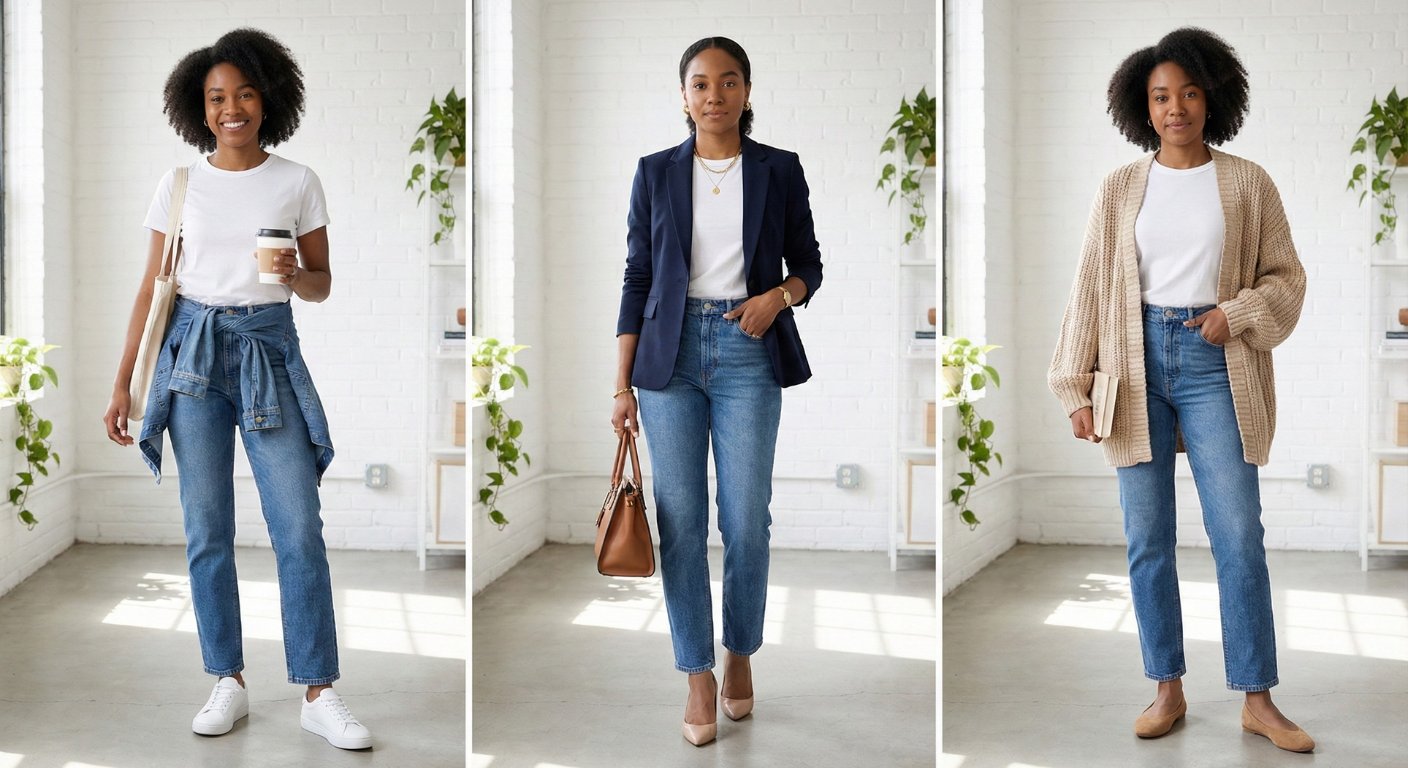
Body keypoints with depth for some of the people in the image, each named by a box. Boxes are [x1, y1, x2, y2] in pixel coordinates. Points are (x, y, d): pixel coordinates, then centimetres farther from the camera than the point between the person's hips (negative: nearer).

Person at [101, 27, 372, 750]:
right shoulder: (180, 184, 6)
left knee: (299, 527, -7)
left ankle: (319, 694, -2)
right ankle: (227, 682, 11)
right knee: (206, 529, 1)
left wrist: (295, 276, -14)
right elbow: (153, 288, 8)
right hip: (193, 352, 1)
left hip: (268, 350, -1)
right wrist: (122, 382, 5)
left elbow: (321, 284, 9)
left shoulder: (298, 182, 4)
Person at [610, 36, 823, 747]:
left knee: (746, 519, 0)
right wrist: (622, 385, 2)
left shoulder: (780, 170, 4)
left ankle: (741, 654, 22)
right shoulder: (655, 173, 5)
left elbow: (808, 264, 11)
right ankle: (699, 677, 9)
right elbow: (637, 280, 6)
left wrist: (778, 296, -12)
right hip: (671, 354, 1)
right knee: (681, 519, 0)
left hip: (748, 354, 0)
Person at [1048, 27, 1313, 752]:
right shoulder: (1120, 188, 6)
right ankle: (1168, 689, 14)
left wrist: (1238, 313, -11)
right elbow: (1090, 287, 5)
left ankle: (1258, 700, 3)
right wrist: (1077, 387, 0)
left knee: (1239, 535, -5)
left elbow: (1285, 276, 8)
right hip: (1137, 363, 2)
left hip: (1213, 364, -1)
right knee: (1147, 538, 3)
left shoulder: (1247, 183, 3)